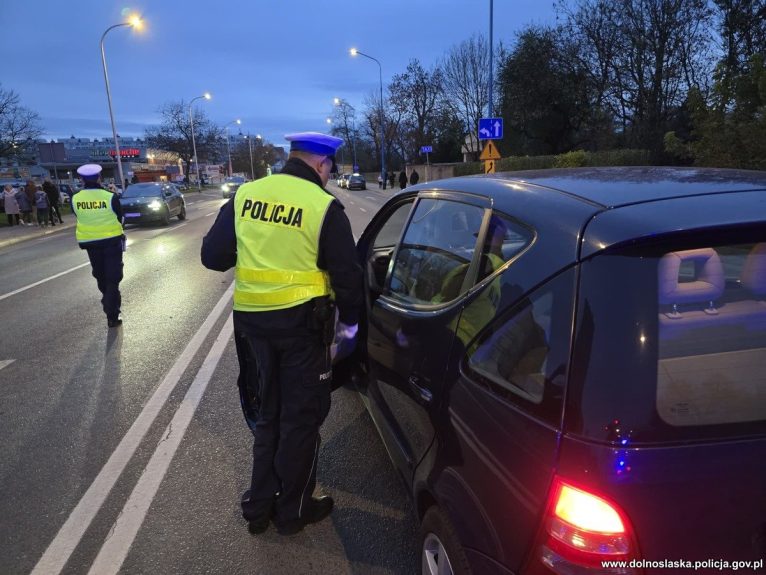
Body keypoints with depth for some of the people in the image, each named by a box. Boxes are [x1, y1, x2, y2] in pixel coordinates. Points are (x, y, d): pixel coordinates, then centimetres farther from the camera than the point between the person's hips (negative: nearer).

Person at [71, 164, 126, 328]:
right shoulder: (110, 197, -16)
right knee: (113, 277, 2)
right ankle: (112, 315, -2)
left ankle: (109, 302, 41)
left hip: (90, 242, 3)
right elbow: (119, 218, -3)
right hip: (111, 240, -3)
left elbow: (80, 216, 5)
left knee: (100, 276, 22)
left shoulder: (75, 199, -8)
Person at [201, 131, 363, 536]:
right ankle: (293, 511, 25)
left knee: (267, 412, 21)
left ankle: (260, 505, 32)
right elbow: (346, 273, -8)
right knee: (301, 416, 12)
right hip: (302, 321, -5)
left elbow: (213, 256, 5)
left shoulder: (245, 195, 2)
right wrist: (349, 320, 7)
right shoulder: (323, 206, -11)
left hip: (252, 319, 5)